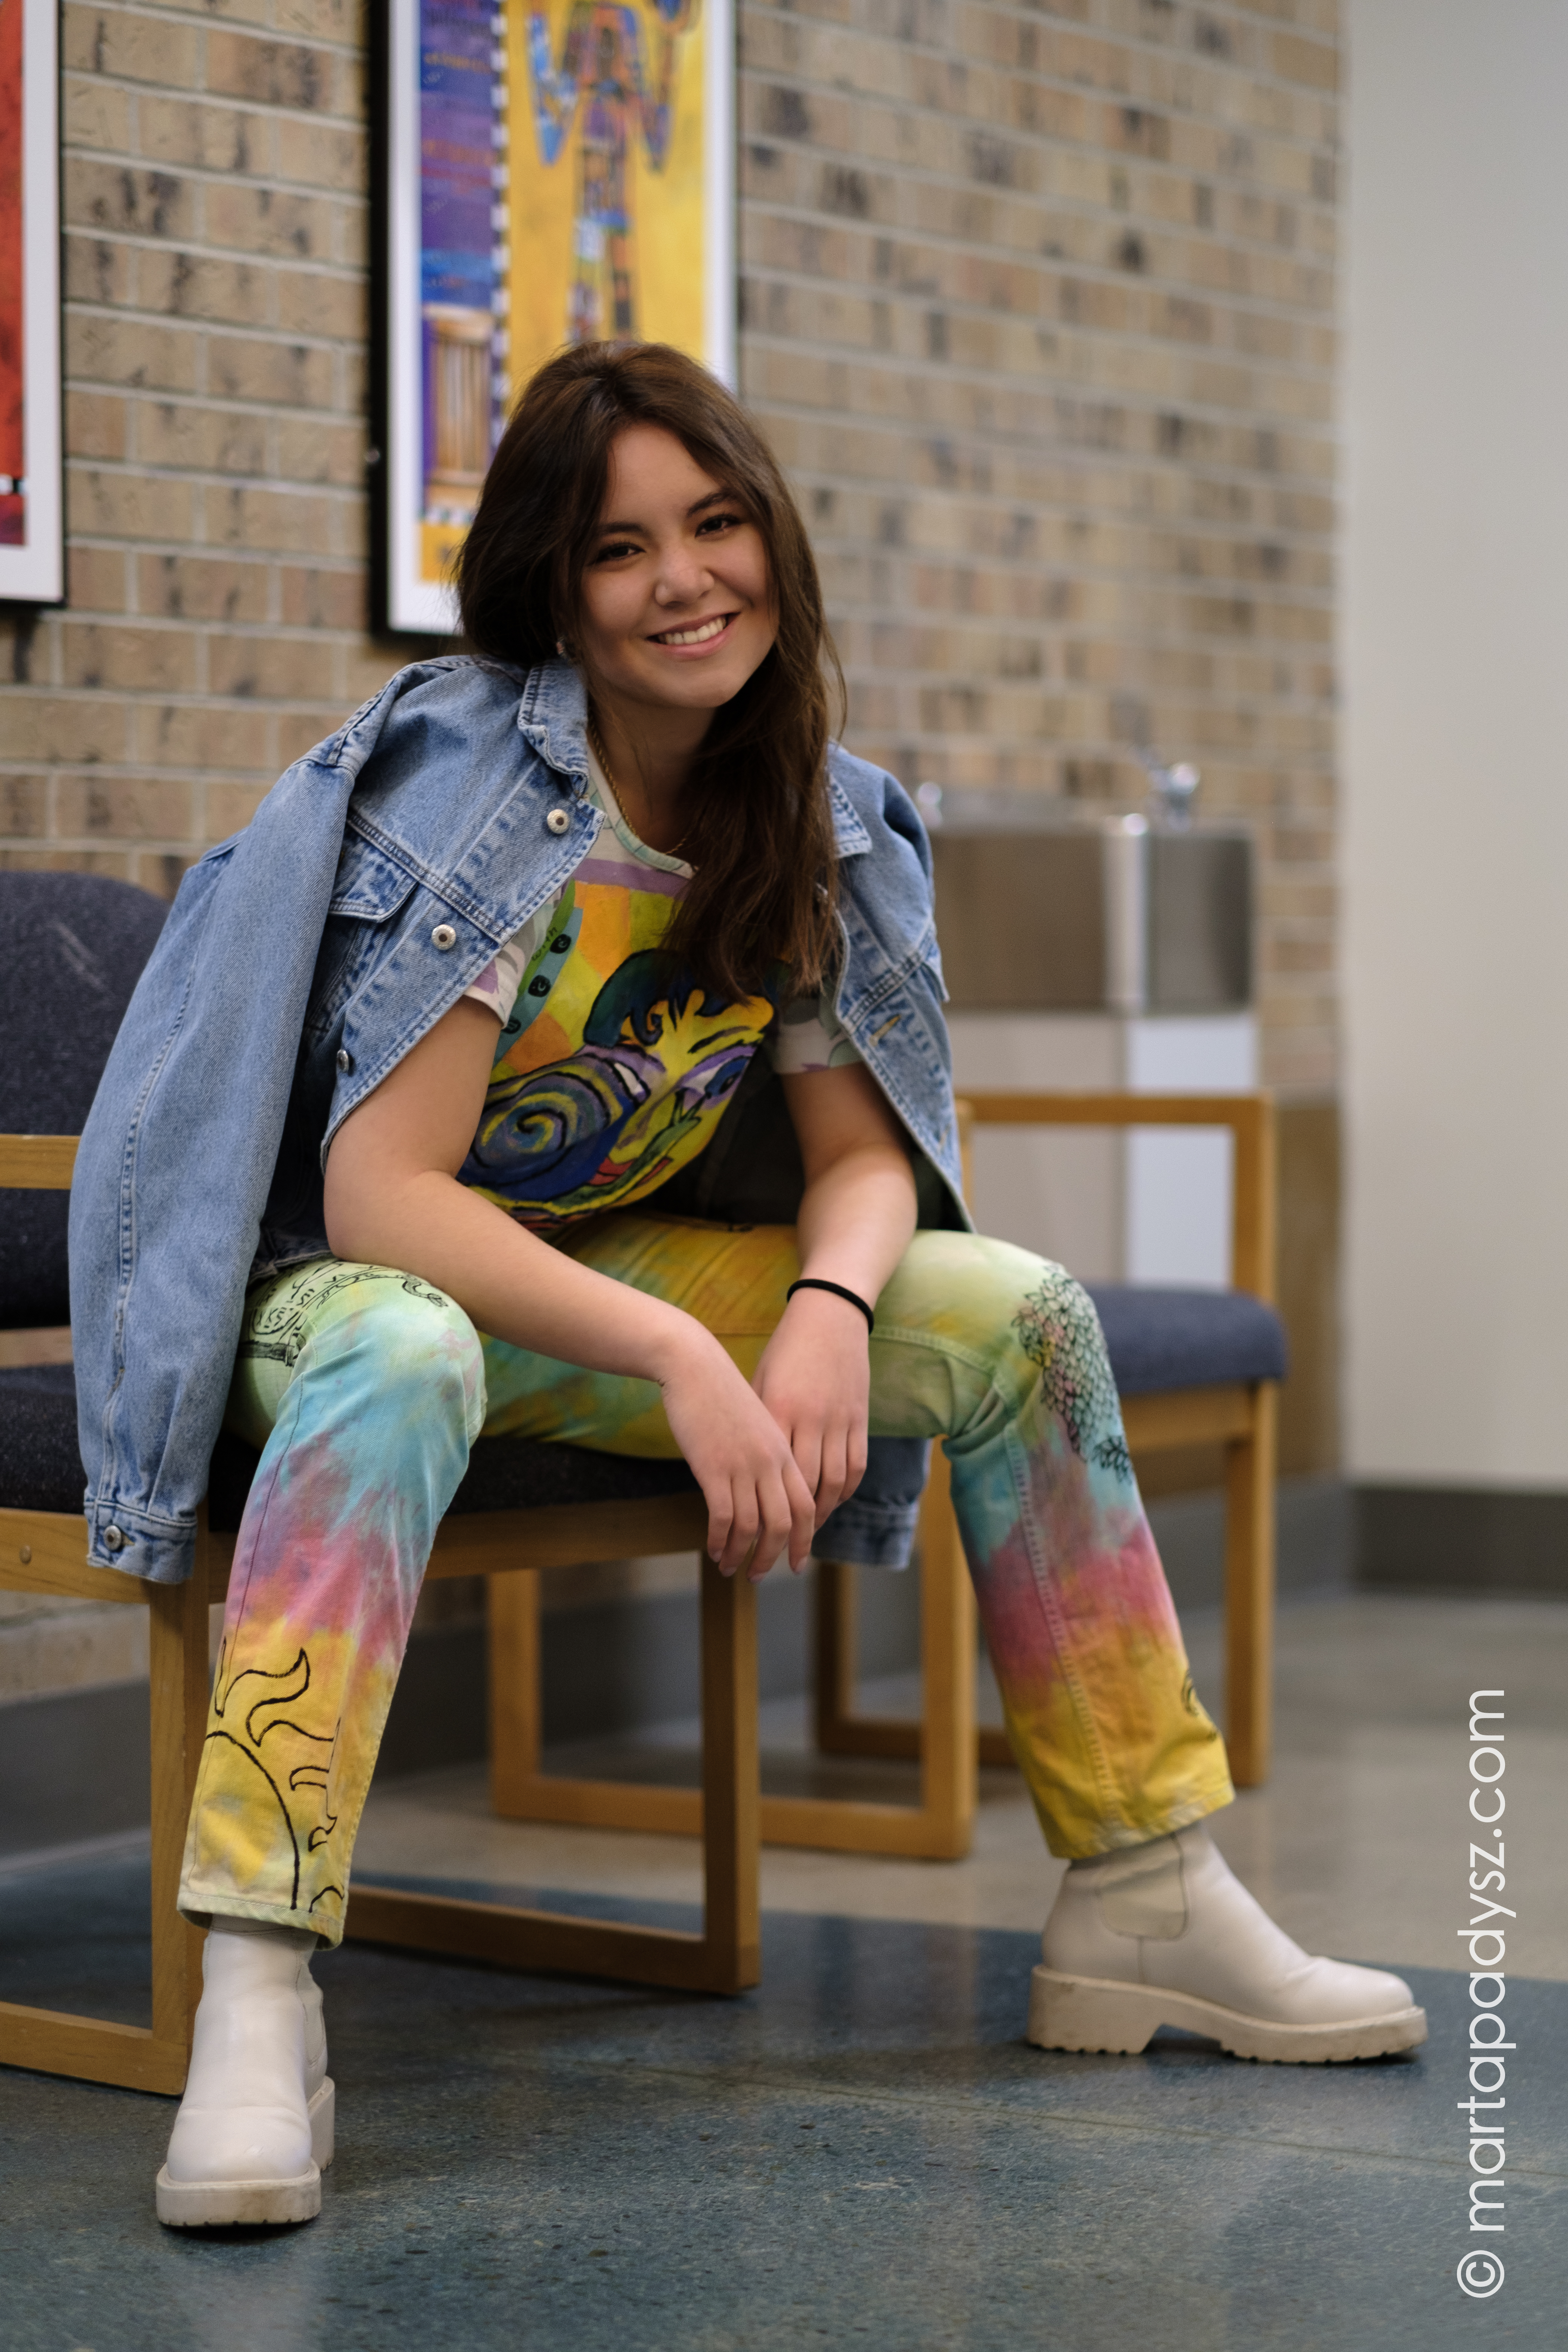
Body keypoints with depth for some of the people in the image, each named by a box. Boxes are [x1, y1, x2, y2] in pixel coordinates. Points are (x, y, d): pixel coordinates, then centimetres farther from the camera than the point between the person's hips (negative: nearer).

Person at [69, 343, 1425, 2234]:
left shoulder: (809, 819, -2)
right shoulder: (483, 786, -22)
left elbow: (864, 1153, 1)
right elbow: (380, 1199, -27)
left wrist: (828, 1309, -22)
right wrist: (679, 1358, -36)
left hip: (597, 1272, 7)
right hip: (332, 1281, -6)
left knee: (1019, 1315, -6)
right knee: (402, 1363, -42)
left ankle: (1147, 1909, 0)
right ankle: (254, 2008, -50)